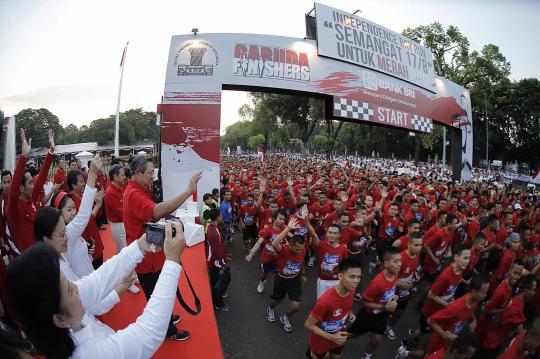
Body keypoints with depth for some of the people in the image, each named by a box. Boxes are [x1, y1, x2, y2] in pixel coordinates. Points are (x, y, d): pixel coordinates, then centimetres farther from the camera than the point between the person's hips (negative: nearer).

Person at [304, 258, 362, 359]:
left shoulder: (351, 291, -18)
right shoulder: (326, 301, -39)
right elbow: (308, 325, -28)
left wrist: (350, 314, -12)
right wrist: (331, 337, -31)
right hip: (321, 340, -5)